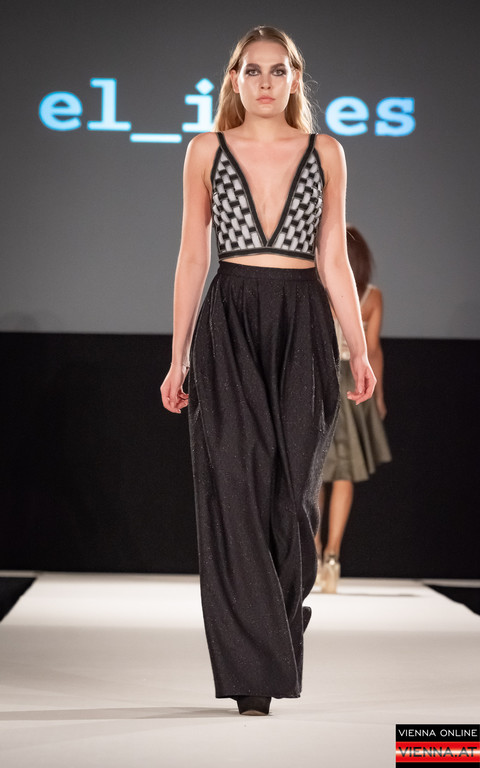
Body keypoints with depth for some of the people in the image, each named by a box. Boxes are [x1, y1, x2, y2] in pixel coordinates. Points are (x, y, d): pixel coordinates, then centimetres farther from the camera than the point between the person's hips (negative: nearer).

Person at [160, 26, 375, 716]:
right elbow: (192, 258, 7)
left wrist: (360, 351, 2)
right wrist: (178, 358, 3)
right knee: (235, 487, -8)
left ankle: (275, 646, 20)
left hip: (303, 327, 1)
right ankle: (253, 673, -4)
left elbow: (334, 260, 9)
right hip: (229, 322, -1)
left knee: (292, 494, 1)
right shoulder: (207, 151, 7)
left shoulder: (324, 153, 9)